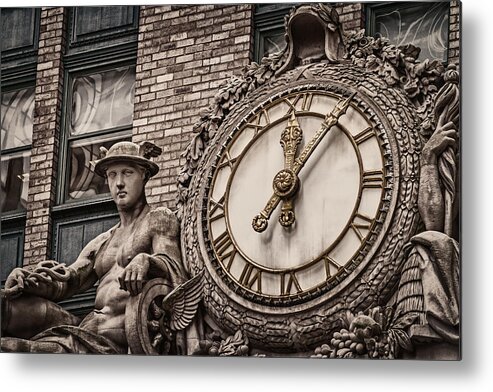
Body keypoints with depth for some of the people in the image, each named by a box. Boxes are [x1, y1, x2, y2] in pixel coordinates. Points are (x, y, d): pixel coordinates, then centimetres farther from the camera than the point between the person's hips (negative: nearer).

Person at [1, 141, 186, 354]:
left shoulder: (159, 219, 12)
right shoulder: (101, 243, 29)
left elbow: (171, 265, -7)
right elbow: (63, 284, 14)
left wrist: (144, 261, -33)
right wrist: (25, 279, -9)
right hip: (87, 326, 6)